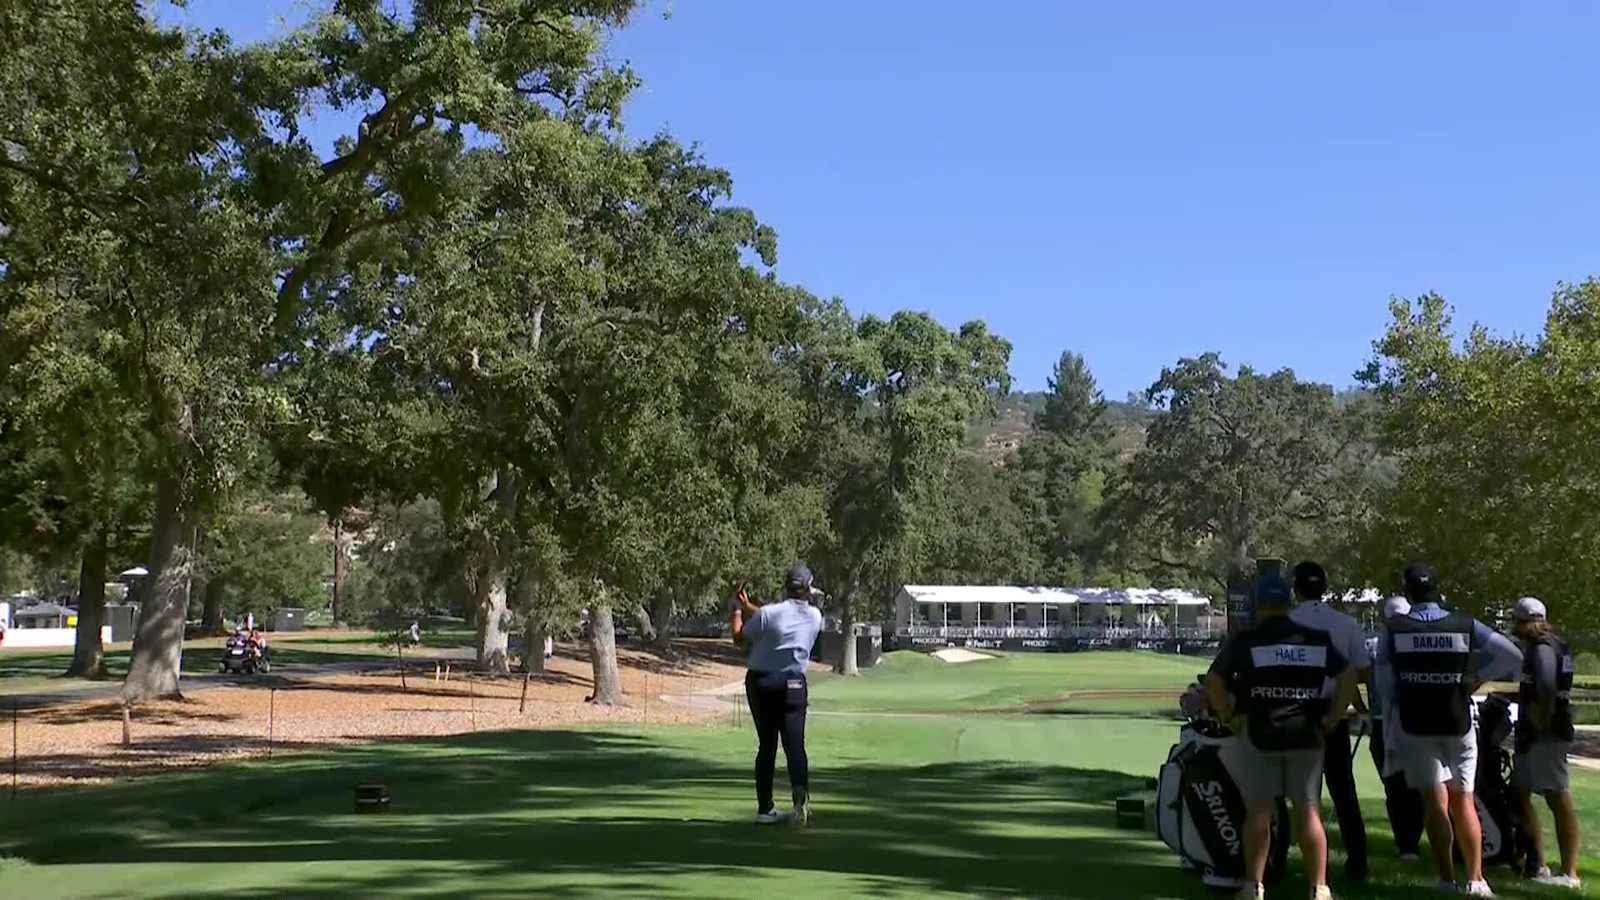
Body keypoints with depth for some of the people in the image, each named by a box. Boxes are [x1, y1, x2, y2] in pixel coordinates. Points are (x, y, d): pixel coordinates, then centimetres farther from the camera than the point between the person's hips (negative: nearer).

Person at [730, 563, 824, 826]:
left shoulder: (769, 613, -13)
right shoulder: (815, 617, 0)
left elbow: (738, 637, 2)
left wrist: (738, 609, 17)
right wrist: (747, 605, 19)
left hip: (760, 683, 0)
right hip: (793, 684, 1)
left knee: (766, 745, 8)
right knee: (795, 744, -3)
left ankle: (765, 808, 9)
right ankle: (801, 800, -24)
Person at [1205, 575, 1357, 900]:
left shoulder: (1245, 641, 0)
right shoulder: (1316, 640, 7)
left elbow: (1213, 682, -5)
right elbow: (1348, 676, 2)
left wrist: (1230, 716, 4)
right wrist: (1331, 719, 3)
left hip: (1261, 735, -2)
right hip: (1306, 734, 2)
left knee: (1259, 811, 5)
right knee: (1309, 812, 5)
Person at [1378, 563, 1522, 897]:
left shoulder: (1393, 629, -6)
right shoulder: (1465, 625, -2)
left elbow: (1383, 674, 0)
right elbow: (1513, 656, -5)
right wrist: (1476, 678, 3)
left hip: (1414, 724, -1)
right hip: (1459, 723, 1)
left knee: (1435, 801, 2)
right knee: (1463, 800, 11)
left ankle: (1448, 881, 0)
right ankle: (1475, 879, 13)